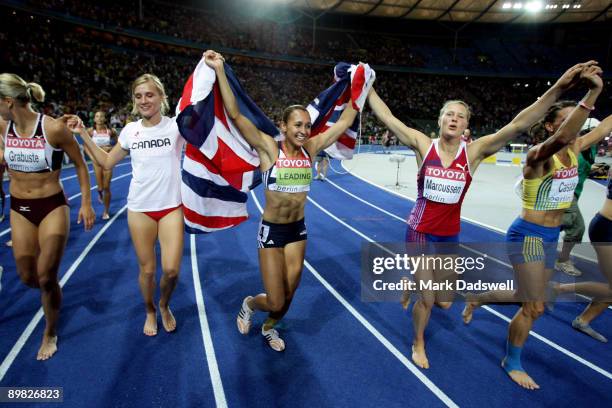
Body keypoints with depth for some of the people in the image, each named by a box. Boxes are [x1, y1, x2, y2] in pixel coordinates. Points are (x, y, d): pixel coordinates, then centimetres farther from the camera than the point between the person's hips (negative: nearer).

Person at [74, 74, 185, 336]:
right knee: (147, 269, 10)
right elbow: (107, 162, 13)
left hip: (171, 208, -2)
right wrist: (84, 134, 6)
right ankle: (150, 312, 37)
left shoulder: (176, 126, -6)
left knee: (171, 269, -6)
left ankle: (164, 306, 27)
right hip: (139, 209, 2)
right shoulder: (130, 130, 2)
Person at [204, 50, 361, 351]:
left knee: (289, 295, 15)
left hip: (298, 230, 4)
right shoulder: (268, 148, -14)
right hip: (272, 231, -4)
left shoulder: (311, 148, -3)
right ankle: (249, 304, 38)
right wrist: (219, 71, -26)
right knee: (275, 302, 1)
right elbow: (235, 115, -23)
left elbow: (345, 120, 1)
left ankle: (269, 327, 47)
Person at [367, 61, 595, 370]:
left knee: (445, 301, 17)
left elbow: (518, 125, -16)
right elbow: (387, 117, -9)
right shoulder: (423, 145, -10)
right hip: (420, 231, -3)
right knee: (427, 300, 2)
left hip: (450, 235, 3)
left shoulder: (474, 152, -7)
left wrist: (558, 88, -24)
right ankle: (418, 343, 32)